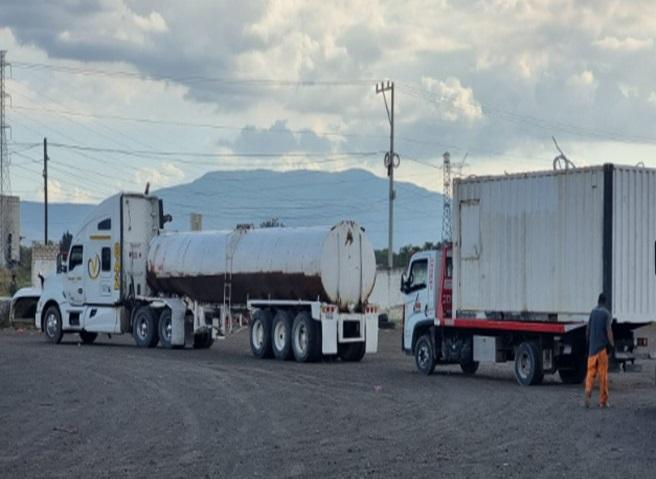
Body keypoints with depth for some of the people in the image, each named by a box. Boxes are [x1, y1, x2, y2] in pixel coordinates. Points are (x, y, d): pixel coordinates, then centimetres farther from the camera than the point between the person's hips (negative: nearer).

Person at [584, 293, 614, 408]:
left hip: (592, 347, 4)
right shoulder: (606, 313, -5)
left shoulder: (592, 312, 9)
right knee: (603, 373, 1)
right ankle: (603, 401, 4)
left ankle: (588, 392, -21)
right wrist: (612, 344, -10)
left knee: (591, 372, 4)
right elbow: (608, 330, -14)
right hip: (603, 347, -4)